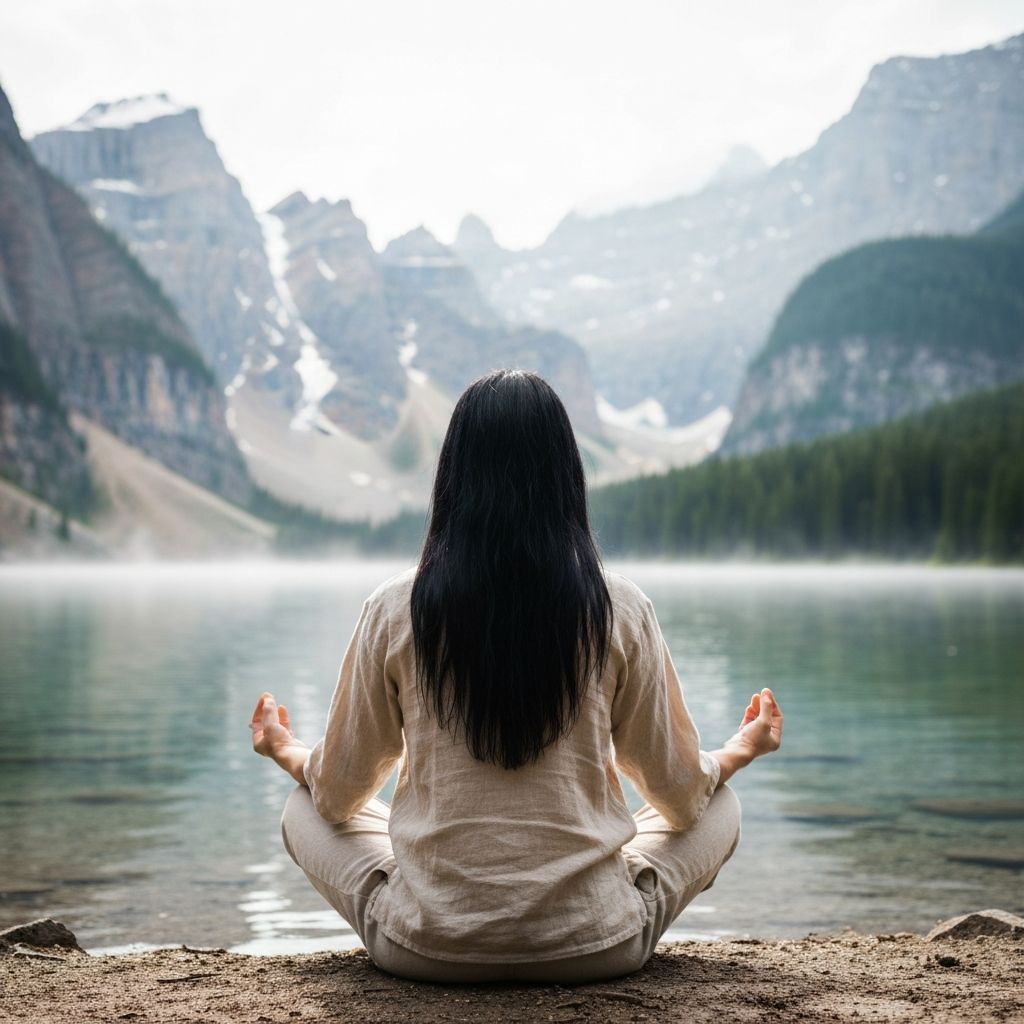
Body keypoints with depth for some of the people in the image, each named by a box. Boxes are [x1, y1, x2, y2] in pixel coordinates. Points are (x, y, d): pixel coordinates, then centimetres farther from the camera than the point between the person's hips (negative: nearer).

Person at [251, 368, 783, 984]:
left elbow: (339, 793, 5)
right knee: (720, 806, 24)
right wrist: (744, 749, 25)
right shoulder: (620, 609, -7)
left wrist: (287, 751, 28)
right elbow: (680, 792, 3)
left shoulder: (395, 609, -6)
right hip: (594, 949, 0)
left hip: (428, 948, 0)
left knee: (303, 810, 25)